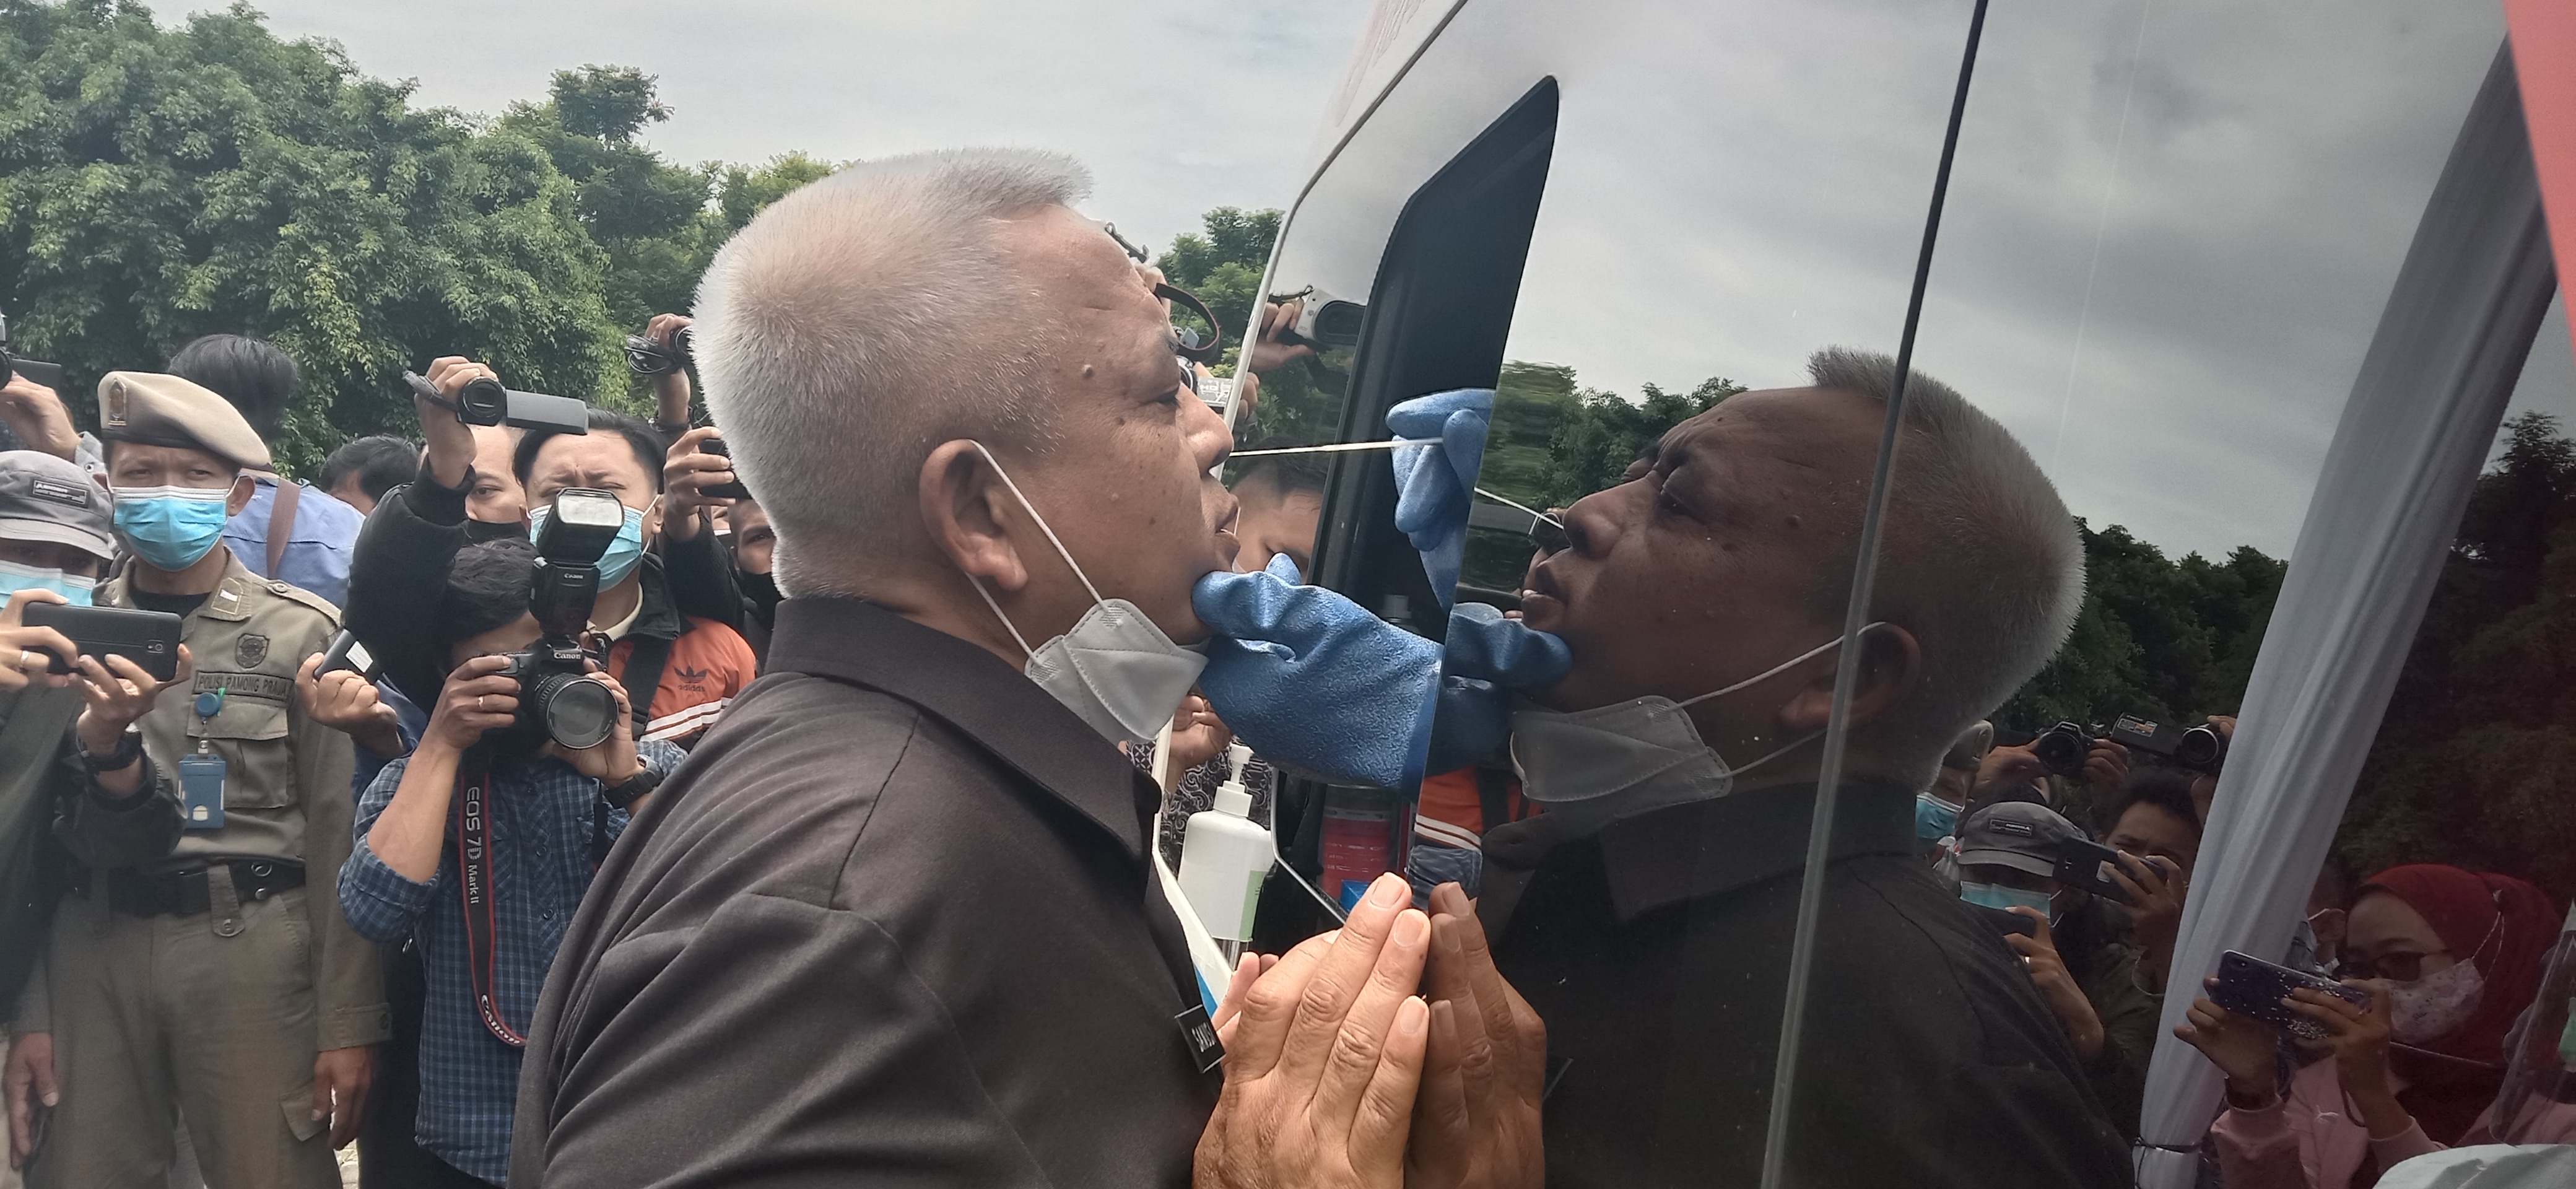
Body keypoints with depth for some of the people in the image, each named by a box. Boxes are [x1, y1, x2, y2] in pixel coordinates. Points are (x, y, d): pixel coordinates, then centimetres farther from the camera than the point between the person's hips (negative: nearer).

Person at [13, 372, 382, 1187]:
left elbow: (339, 835, -4)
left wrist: (348, 1023, -8)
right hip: (93, 946, 3)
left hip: (252, 946, -3)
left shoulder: (302, 630, 0)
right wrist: (92, 741, -14)